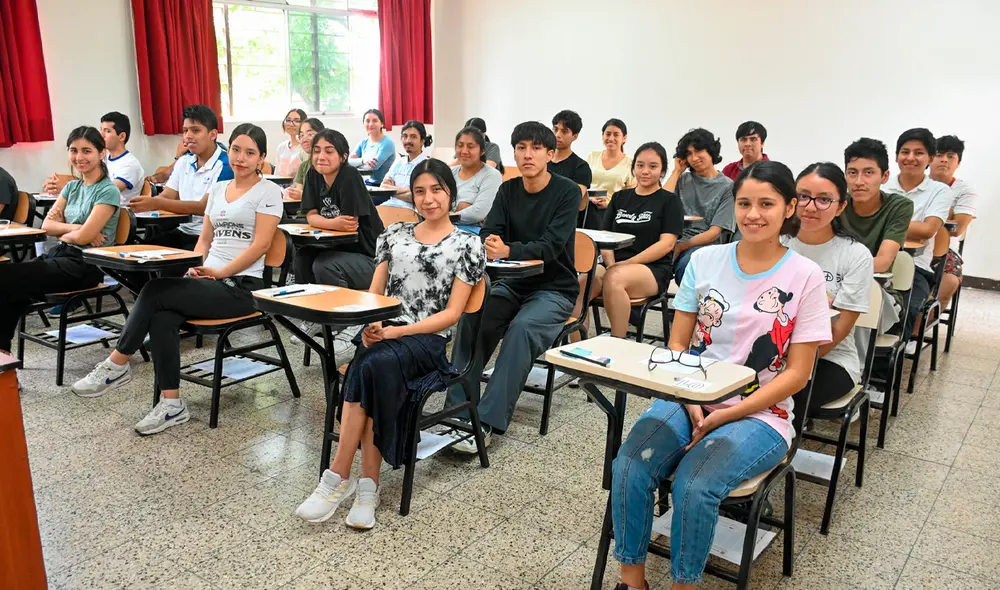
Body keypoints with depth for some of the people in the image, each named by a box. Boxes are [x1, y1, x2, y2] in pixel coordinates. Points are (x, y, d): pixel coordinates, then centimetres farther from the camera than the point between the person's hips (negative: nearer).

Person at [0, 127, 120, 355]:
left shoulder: (108, 191, -10)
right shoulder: (71, 187, 14)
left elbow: (84, 237, -17)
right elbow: (46, 224, 8)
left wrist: (63, 231, 2)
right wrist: (75, 228, -8)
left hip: (86, 263, -7)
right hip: (60, 253, 7)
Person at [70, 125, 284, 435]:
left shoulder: (269, 191, -2)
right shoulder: (217, 188, 19)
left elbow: (260, 244, -10)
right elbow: (205, 238, 20)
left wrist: (219, 272, -16)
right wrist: (195, 267, -1)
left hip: (242, 286, -6)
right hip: (210, 281, 6)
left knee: (156, 291, -23)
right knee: (161, 319, -24)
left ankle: (116, 365, -9)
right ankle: (171, 405, -19)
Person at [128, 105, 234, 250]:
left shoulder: (225, 165, -12)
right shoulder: (184, 161, 13)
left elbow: (204, 207, -21)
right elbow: (166, 196, 8)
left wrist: (156, 203, -28)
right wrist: (146, 203, -16)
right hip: (182, 231, 7)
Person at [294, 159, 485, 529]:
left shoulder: (467, 245, 5)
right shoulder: (395, 234, 18)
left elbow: (451, 314, -3)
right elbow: (374, 294, 16)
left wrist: (398, 331, -15)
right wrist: (371, 325, -7)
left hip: (429, 341, -3)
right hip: (382, 334, 3)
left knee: (376, 365, -34)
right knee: (374, 370, -33)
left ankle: (339, 477, -27)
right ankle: (368, 484, -29)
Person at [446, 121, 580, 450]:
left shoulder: (567, 192, -7)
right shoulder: (508, 190, 8)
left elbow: (550, 246, -18)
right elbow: (488, 234, -1)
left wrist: (507, 250, -34)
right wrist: (488, 246, -26)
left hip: (554, 290, -4)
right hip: (512, 285, 5)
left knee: (522, 328, -33)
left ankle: (487, 422, -32)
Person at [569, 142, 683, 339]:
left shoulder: (670, 201, 6)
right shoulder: (620, 197, 19)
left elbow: (666, 244, -5)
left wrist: (627, 263, -14)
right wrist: (610, 264, -7)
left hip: (653, 269, -4)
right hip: (616, 266, 4)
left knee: (614, 279, -37)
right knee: (580, 284, -29)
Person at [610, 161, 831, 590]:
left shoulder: (804, 276, -5)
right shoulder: (704, 260, 3)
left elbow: (797, 373, -5)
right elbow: (677, 346, 6)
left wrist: (724, 416, -14)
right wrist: (691, 404, -12)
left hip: (760, 414, -2)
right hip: (690, 399, 3)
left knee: (694, 486, -29)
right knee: (629, 468, -23)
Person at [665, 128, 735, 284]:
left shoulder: (727, 186, 6)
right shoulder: (683, 179, 18)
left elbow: (714, 232, -2)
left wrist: (682, 246, -14)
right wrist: (677, 171, 8)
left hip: (705, 245, -2)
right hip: (677, 239, 3)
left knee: (685, 265, -37)